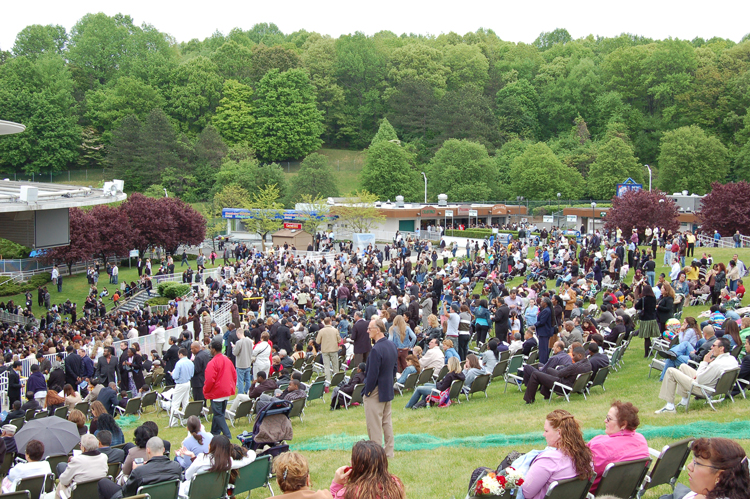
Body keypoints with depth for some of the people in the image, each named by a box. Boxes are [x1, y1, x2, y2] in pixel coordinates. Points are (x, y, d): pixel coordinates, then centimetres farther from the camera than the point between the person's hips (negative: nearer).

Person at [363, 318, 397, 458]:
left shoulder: (376, 349, -24)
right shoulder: (392, 345, 4)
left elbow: (372, 374, -23)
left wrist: (367, 391, -12)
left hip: (375, 393, -9)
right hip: (388, 390, 9)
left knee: (374, 426, 0)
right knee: (387, 423, 17)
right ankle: (389, 452, 25)